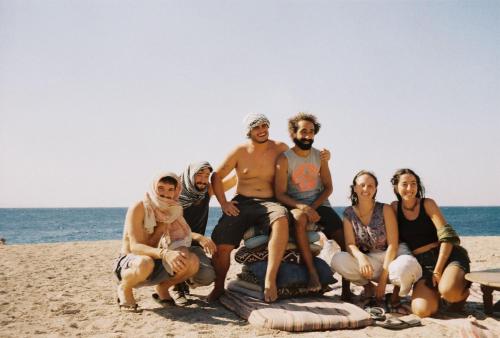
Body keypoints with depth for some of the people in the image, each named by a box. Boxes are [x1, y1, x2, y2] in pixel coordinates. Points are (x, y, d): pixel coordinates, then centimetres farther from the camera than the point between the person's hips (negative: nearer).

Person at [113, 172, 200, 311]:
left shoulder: (175, 211, -2)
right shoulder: (139, 207, -18)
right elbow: (135, 246, -27)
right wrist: (164, 253, -45)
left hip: (155, 265, 5)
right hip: (128, 264, -4)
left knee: (192, 261, -20)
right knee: (145, 262, -39)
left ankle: (162, 288, 7)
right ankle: (124, 287, -6)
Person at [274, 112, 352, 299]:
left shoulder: (320, 156, 7)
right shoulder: (284, 159, -5)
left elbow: (328, 187, 8)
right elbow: (280, 194, -9)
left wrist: (314, 206, -11)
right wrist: (303, 207, -26)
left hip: (319, 204, 4)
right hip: (295, 205, -3)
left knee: (346, 239, -17)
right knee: (299, 218, -39)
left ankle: (346, 288, -5)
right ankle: (312, 272, -31)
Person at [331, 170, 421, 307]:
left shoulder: (385, 210, -8)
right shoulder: (349, 213, 0)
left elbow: (392, 245, -12)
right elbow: (350, 244, -7)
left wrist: (383, 278, -17)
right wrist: (360, 257, -32)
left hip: (390, 257, -2)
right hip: (367, 263, 2)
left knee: (407, 265, -38)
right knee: (337, 260, -25)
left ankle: (396, 295, -3)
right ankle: (368, 287, 0)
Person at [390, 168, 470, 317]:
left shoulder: (427, 204, -1)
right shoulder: (395, 208, 5)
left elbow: (447, 236, -9)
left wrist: (438, 271, -15)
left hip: (448, 255, -2)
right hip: (422, 264, 2)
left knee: (449, 291, -35)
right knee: (422, 310, -22)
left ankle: (462, 292, 4)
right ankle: (436, 289, 12)